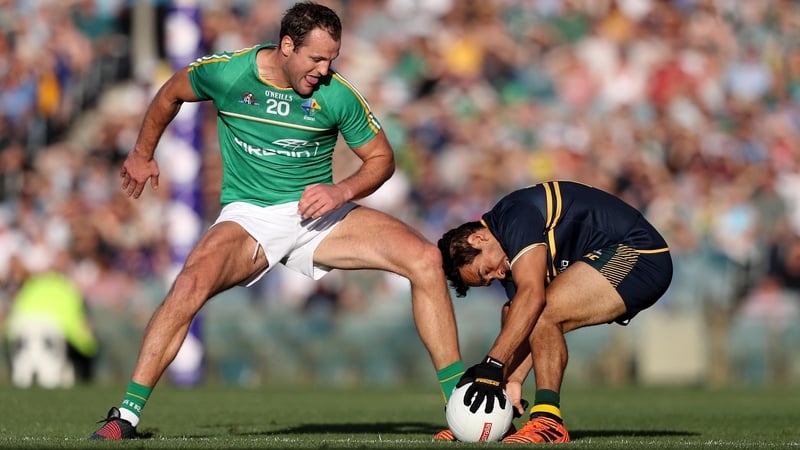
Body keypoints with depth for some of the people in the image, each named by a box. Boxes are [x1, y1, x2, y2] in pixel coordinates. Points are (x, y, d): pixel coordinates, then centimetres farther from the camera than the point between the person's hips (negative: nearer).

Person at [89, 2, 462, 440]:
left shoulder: (337, 95, -8)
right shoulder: (225, 72, -9)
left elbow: (381, 158, 4)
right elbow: (170, 95, 13)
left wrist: (342, 191, -15)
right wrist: (142, 153, 22)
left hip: (318, 213, 2)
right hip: (248, 215, -2)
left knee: (426, 258, -16)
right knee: (191, 282, -32)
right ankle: (126, 416, -23)